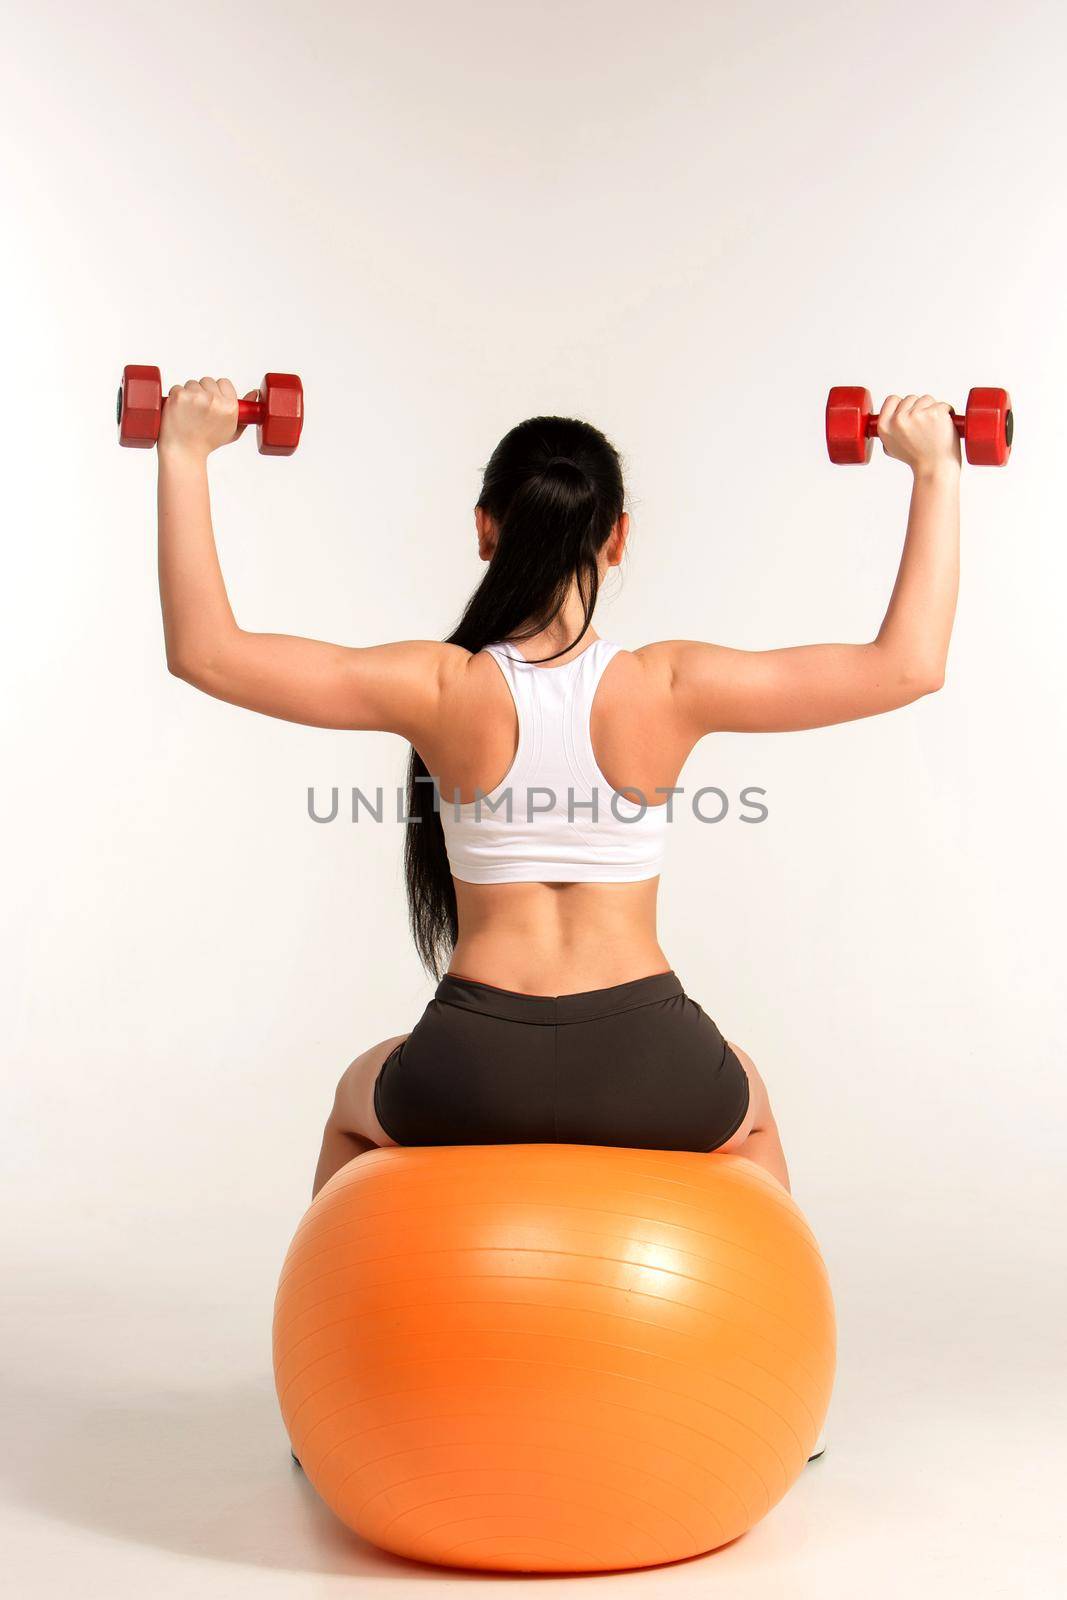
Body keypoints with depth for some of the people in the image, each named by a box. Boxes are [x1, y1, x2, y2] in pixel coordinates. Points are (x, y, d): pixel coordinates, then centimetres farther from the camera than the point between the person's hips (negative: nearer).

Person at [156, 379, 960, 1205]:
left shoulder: (441, 690, -10)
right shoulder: (669, 687, -10)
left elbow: (205, 650, -9)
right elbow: (909, 665, -7)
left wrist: (185, 455, -4)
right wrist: (934, 472, -1)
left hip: (474, 1080, 0)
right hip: (651, 1080, 0)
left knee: (360, 1100, 37)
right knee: (747, 1110, 38)